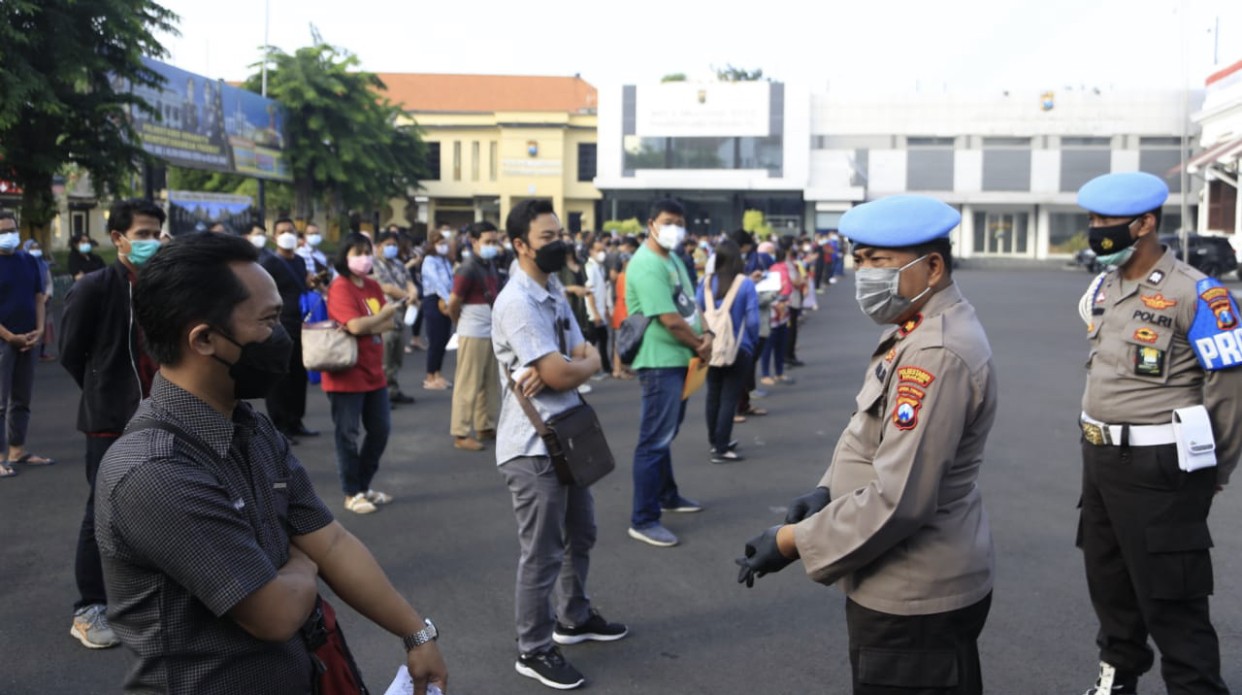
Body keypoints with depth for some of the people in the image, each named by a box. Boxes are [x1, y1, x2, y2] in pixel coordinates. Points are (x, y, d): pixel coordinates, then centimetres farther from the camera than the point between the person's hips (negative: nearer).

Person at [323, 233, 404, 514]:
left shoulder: (373, 286, 11)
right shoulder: (340, 287, -13)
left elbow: (387, 325, 6)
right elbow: (356, 325, -23)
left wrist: (366, 326, -15)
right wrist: (388, 311, -9)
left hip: (374, 372, 8)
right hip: (347, 374, -8)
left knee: (380, 430, 14)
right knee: (348, 435, 3)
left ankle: (364, 486, 29)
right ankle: (352, 494, 14)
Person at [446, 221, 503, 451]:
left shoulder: (492, 266, 8)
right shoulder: (468, 269, -16)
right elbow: (453, 304, -12)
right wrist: (464, 323, 3)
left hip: (493, 332, 8)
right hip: (473, 334, -8)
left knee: (491, 383, 14)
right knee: (468, 385, -2)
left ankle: (485, 427, 26)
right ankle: (460, 434, 5)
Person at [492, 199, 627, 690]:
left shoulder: (554, 289, 9)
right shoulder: (517, 302, -21)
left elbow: (580, 357, 4)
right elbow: (562, 375, -25)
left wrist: (563, 367, -18)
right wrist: (589, 361, -4)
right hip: (534, 444, -10)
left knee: (580, 534, 23)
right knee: (542, 553, 2)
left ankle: (574, 618, 42)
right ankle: (534, 650, 18)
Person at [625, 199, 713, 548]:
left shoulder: (673, 258, 14)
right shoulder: (646, 265, -19)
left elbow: (689, 305, 13)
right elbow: (671, 320, -23)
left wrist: (706, 335, -6)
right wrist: (699, 346, -9)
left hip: (679, 358, 10)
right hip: (660, 361, -10)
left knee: (666, 434, 22)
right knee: (655, 440, -7)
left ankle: (667, 495, 37)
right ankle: (643, 520, -1)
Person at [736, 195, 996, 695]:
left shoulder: (936, 355, -26)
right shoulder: (917, 330, 7)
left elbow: (897, 499, -29)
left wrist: (793, 541, -20)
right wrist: (828, 490, 0)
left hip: (912, 599, -10)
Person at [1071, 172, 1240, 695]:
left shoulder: (1194, 295, -17)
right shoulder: (1101, 290, 8)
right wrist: (1097, 443, 17)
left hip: (1158, 469, -8)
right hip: (1099, 459, 8)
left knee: (1169, 598, 0)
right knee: (1108, 581, 21)